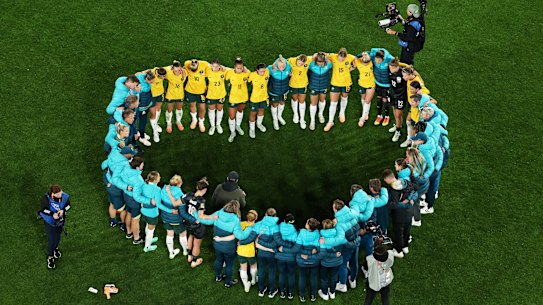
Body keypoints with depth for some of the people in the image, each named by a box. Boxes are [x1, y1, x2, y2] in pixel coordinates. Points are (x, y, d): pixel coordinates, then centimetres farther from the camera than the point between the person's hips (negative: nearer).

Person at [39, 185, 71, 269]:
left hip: (60, 221, 3)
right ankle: (50, 257, 24)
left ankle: (55, 248, 57)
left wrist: (63, 210, -22)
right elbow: (43, 209, -18)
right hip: (49, 221, -3)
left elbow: (68, 205, -3)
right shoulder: (46, 198, -30)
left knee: (57, 237, 25)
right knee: (51, 240, 2)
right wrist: (52, 214, -30)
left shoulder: (65, 196, -22)